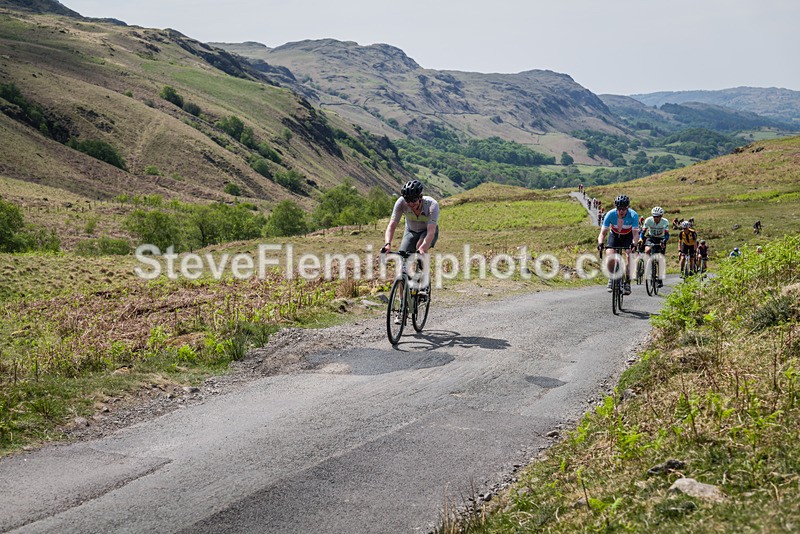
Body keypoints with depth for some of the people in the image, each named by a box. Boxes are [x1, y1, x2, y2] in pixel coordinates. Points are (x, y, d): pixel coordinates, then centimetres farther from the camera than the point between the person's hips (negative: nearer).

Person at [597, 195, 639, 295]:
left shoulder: (633, 215, -30)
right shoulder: (610, 214, -29)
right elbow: (603, 232, -30)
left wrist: (634, 243, -55)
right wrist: (600, 243, -50)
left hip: (628, 236, -1)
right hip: (614, 235, 1)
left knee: (629, 255, -25)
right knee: (609, 259, -20)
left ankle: (627, 282, -10)